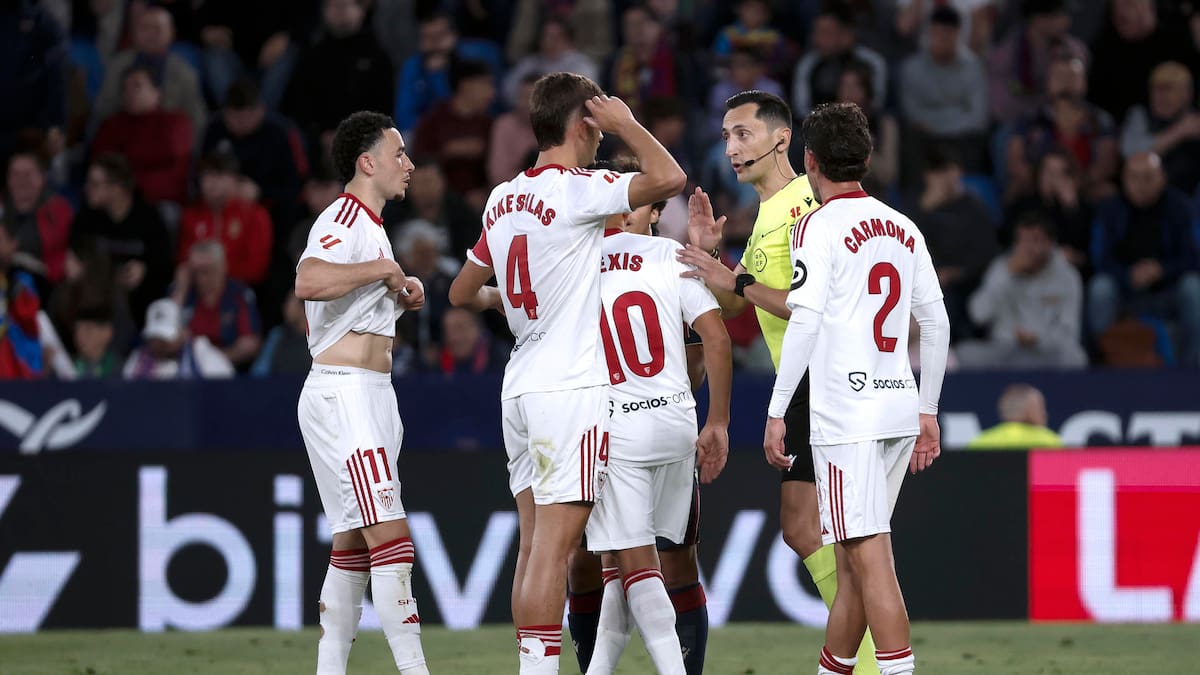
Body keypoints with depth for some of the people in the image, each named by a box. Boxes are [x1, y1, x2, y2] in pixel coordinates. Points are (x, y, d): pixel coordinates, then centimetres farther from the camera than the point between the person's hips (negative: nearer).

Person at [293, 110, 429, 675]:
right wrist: (384, 269, -23)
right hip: (342, 393, -11)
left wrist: (398, 292, 16)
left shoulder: (368, 224, 20)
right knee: (391, 538, -16)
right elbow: (309, 281, -32)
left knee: (352, 545, 11)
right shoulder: (344, 220, -12)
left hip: (369, 396, 11)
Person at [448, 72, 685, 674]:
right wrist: (626, 123, -7)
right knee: (554, 545, -10)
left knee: (534, 544, 8)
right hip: (572, 386, -8)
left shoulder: (503, 200, 13)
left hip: (520, 388, 8)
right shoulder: (575, 190, -11)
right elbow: (668, 178, -23)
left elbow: (463, 292, 25)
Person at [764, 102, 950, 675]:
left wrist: (776, 412, -10)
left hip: (846, 413, -7)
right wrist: (928, 411, 23)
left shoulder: (819, 226, -6)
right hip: (900, 409, 7)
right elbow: (935, 323, 16)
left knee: (870, 560, -11)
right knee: (852, 559, 15)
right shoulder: (902, 229, 14)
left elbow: (805, 320, -14)